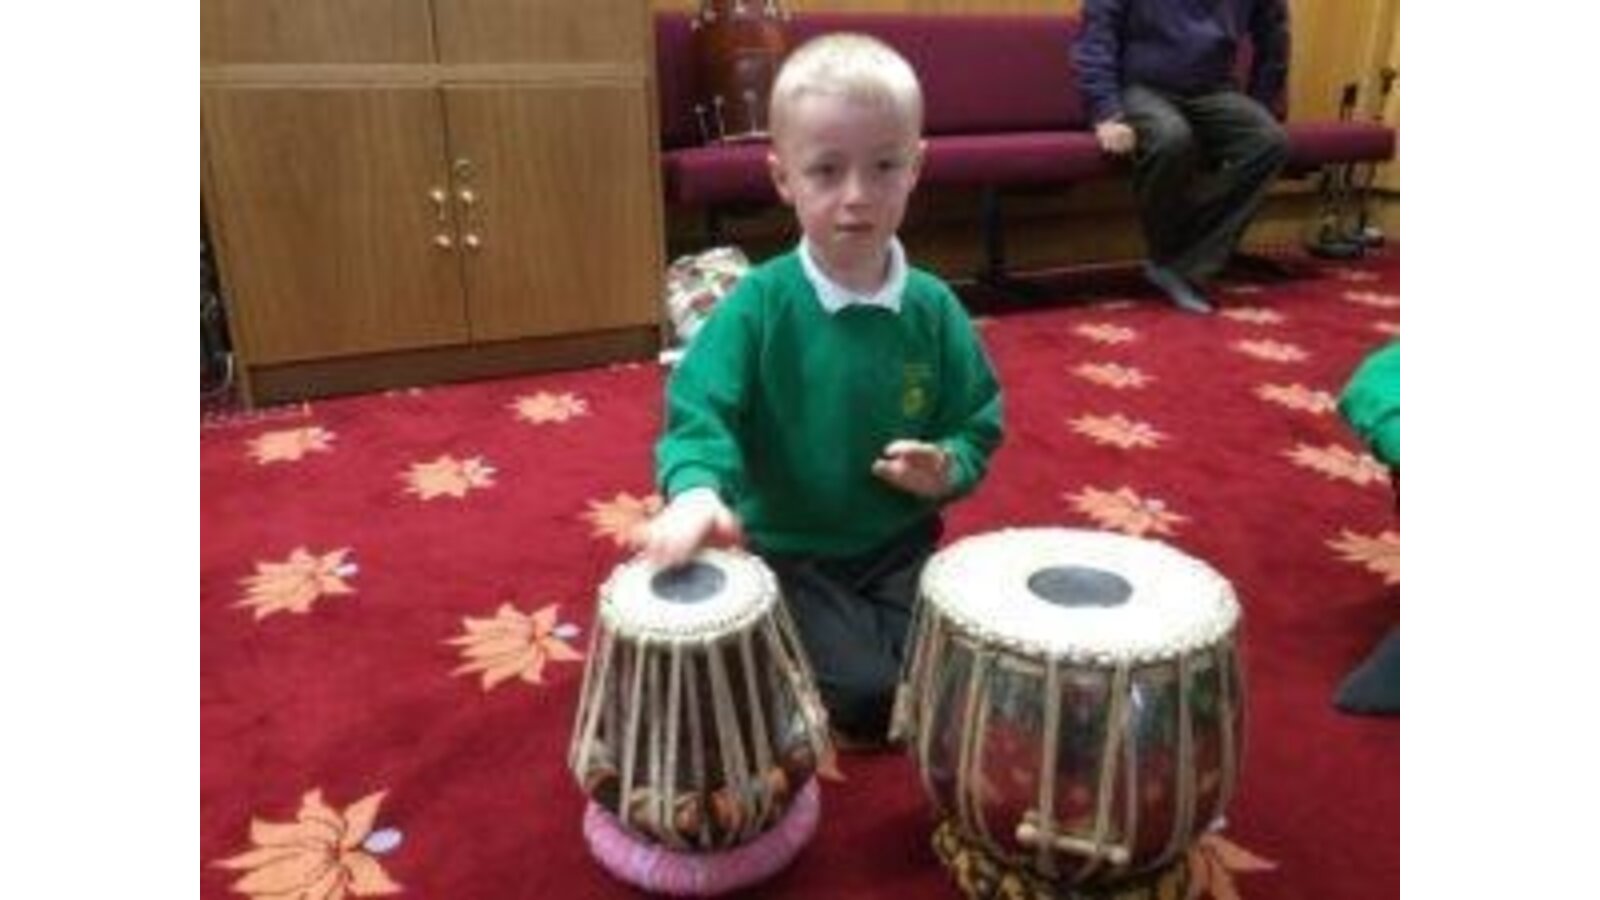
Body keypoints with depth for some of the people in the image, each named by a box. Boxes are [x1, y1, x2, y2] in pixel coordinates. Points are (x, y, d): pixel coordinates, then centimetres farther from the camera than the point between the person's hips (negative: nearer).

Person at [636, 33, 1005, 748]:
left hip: (900, 545, 3)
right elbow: (697, 412, -21)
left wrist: (948, 468, -18)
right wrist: (696, 489, -42)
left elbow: (978, 425, 5)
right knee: (867, 696, -18)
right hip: (788, 552, -3)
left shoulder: (932, 307, -4)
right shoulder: (758, 304, -14)